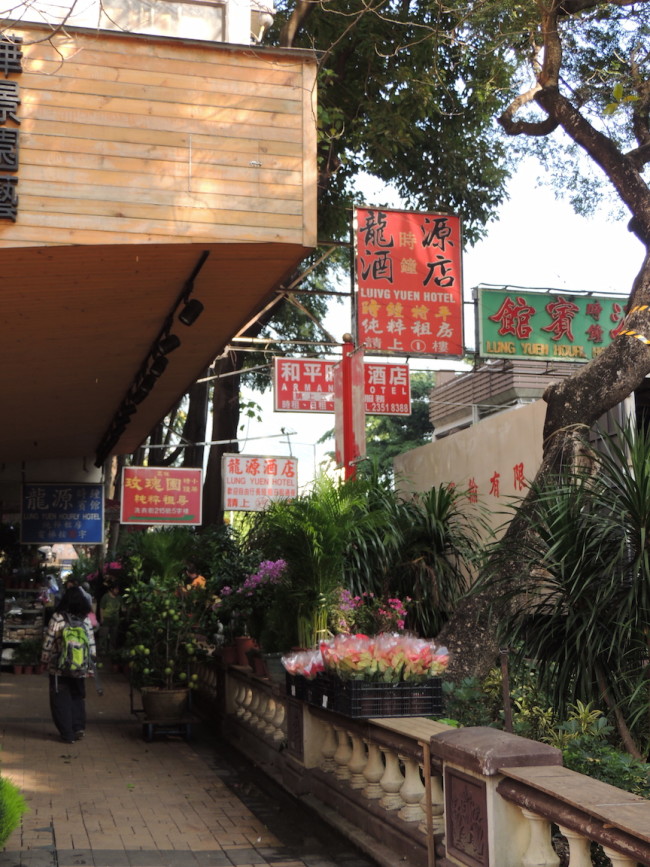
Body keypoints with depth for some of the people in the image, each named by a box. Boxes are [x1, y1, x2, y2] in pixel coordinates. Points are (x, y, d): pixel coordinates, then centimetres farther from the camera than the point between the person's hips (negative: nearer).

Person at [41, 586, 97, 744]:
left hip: (59, 667, -3)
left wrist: (45, 660, 6)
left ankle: (67, 734, 6)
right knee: (78, 697, 18)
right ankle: (79, 727, 7)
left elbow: (48, 642, -8)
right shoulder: (86, 619, -2)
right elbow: (91, 643, 2)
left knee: (61, 700, 6)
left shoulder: (57, 618, -12)